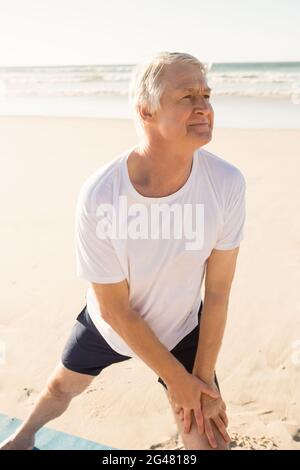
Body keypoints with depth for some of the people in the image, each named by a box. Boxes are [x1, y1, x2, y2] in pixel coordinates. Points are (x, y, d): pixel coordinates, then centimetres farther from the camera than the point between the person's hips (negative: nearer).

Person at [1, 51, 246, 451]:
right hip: (110, 324, 0)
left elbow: (218, 291, -16)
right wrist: (177, 379, -14)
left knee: (209, 440, -3)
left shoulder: (227, 183, -27)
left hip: (182, 328, 1)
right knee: (60, 387, 26)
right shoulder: (98, 196, -32)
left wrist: (203, 377, -10)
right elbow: (114, 310, -21)